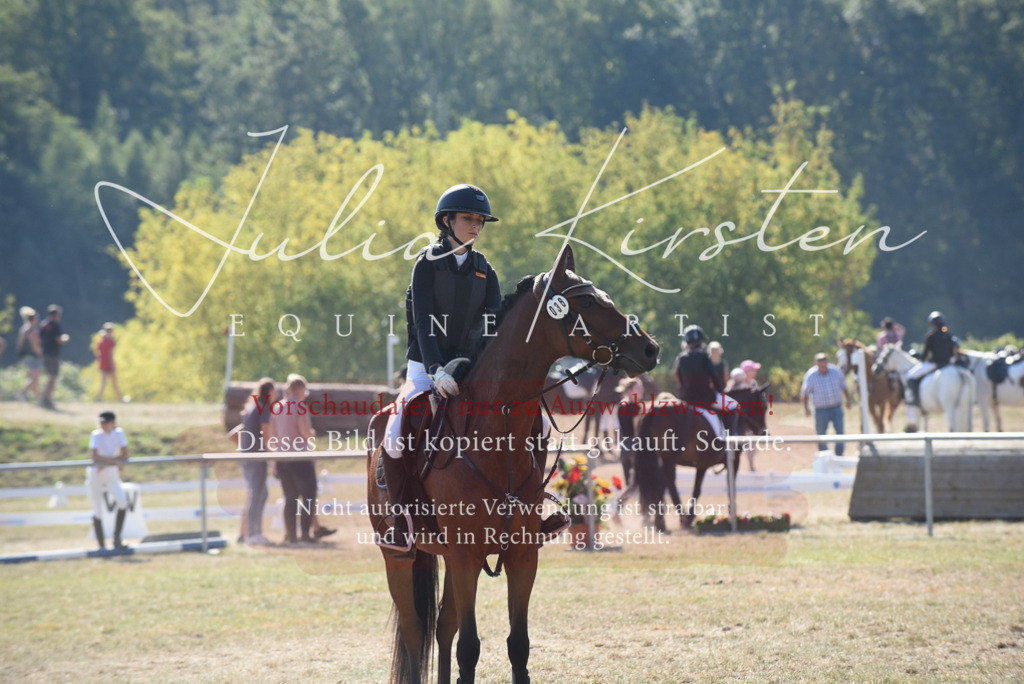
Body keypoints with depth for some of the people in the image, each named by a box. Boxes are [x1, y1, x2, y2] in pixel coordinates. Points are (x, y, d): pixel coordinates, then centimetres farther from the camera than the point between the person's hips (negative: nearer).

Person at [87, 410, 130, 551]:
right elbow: (95, 457, -27)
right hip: (95, 475, -3)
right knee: (98, 512, -2)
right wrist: (114, 461, -26)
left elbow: (125, 456, -10)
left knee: (123, 501, -20)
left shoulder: (119, 433, -4)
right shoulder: (96, 435, -14)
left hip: (112, 476, 3)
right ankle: (101, 546, 9)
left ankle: (117, 538, -7)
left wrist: (105, 462, -19)